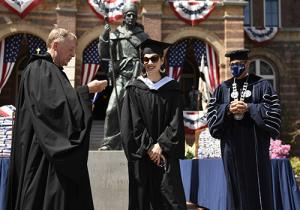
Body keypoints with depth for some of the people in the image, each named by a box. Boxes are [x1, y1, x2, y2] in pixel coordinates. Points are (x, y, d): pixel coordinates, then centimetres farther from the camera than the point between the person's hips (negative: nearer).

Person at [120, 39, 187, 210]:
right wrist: (149, 147, -10)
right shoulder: (135, 89, 3)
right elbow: (133, 123, -3)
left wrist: (160, 145, -11)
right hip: (141, 155, 0)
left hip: (166, 154, 0)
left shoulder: (172, 88, 4)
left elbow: (176, 123, -1)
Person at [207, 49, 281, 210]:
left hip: (255, 143, -2)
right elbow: (212, 112, 6)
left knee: (257, 184, 0)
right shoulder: (223, 88, 11)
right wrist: (228, 109, -13)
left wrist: (249, 108, -16)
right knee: (236, 184, 6)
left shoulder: (261, 85, 3)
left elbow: (273, 110, -5)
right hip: (232, 144, 3)